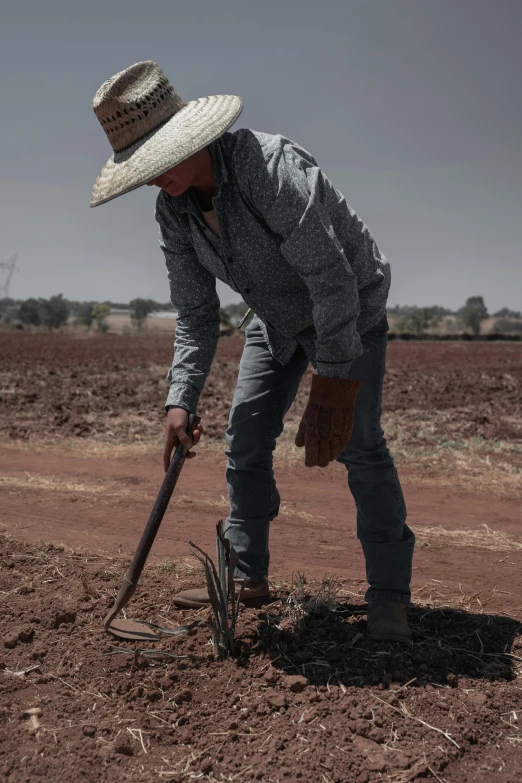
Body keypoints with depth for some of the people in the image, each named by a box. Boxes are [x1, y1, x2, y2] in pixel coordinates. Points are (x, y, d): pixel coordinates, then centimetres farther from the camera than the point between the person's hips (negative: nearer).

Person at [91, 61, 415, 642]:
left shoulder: (270, 166, -34)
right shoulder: (172, 210, -10)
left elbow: (333, 281, -36)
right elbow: (195, 314, -2)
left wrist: (330, 395, -35)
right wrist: (181, 400, -12)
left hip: (352, 305, -7)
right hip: (276, 318, 7)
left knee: (357, 442, -17)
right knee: (244, 442, 2)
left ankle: (388, 595, -7)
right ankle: (246, 577, 14)